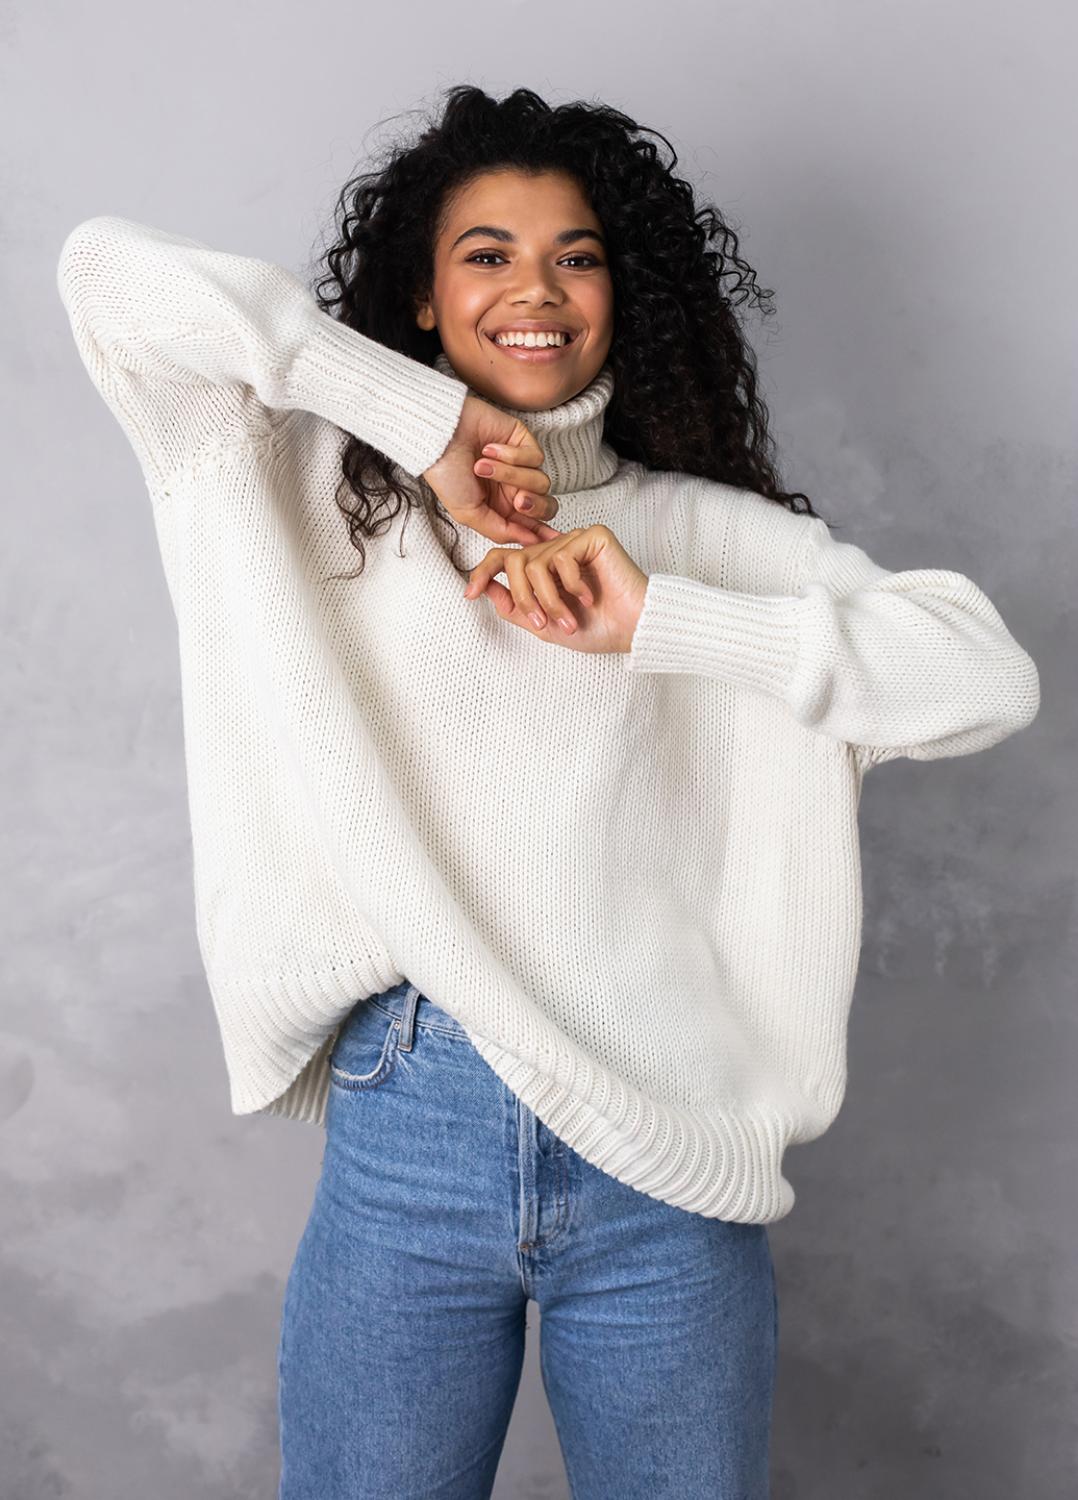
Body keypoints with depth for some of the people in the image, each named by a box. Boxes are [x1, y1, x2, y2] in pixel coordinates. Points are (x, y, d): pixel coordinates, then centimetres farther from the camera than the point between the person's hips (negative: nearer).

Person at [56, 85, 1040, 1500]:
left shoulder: (714, 529, 5)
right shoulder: (323, 486, 5)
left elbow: (989, 676, -6)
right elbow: (110, 269, -5)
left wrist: (658, 620, -16)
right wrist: (422, 418, -9)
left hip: (670, 1162, 1)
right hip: (402, 1135, 0)